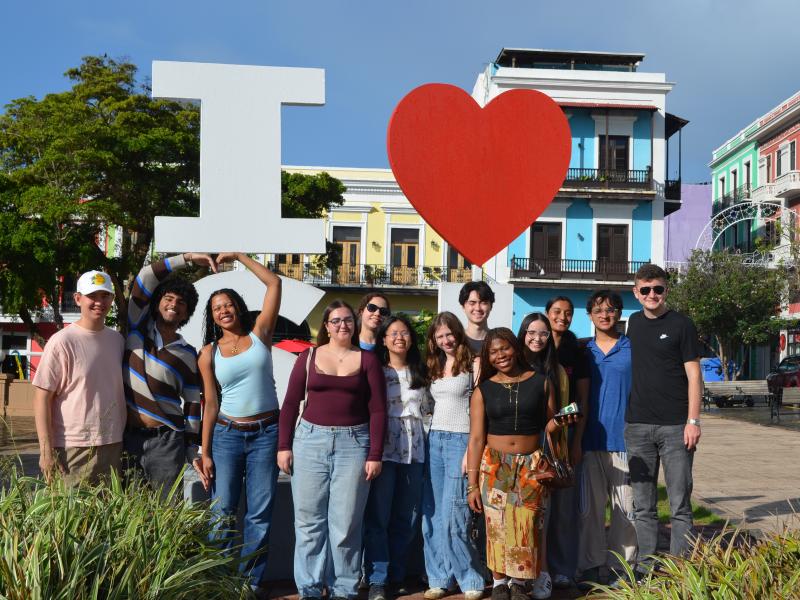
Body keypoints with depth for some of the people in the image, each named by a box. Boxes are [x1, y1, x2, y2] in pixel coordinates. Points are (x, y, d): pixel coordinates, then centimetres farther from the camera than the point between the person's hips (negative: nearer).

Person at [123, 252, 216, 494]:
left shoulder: (187, 354, 4)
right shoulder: (138, 327, 5)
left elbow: (192, 404, 6)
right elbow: (145, 279, -7)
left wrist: (192, 451, 3)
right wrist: (187, 258, -11)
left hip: (166, 441, -1)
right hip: (128, 437, 1)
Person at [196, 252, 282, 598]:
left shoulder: (259, 334, 3)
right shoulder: (209, 353, 5)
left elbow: (274, 283, 0)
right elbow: (210, 404, 3)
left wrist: (239, 256, 3)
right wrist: (205, 452, -1)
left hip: (267, 433, 0)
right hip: (227, 434, 1)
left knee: (260, 512, 4)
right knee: (223, 512, 3)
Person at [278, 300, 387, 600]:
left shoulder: (368, 360, 3)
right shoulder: (308, 357, 6)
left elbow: (378, 410, 0)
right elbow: (290, 404, 7)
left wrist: (375, 455, -6)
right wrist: (284, 446, 0)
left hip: (354, 443, -1)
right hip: (311, 440, 1)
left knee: (346, 522, 2)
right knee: (309, 520, 4)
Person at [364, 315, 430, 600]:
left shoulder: (419, 373, 13)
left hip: (414, 451, 4)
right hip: (383, 450, -4)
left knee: (406, 518, 8)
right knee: (378, 517, -4)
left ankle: (396, 577, 20)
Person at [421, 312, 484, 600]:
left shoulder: (473, 364, -3)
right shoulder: (435, 366, 15)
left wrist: (472, 449, -14)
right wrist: (431, 440, 7)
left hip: (461, 440, -6)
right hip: (434, 440, 6)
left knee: (453, 517, -8)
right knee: (432, 516, 5)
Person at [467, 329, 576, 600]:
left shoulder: (540, 382, 3)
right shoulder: (483, 390, 2)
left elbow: (547, 425, 9)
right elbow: (476, 439, 0)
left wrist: (559, 422, -15)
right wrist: (472, 484, -3)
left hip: (530, 466, 0)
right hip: (494, 466, 0)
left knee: (525, 526, -3)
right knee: (496, 525, 0)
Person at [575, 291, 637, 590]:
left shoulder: (633, 349, 4)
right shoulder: (584, 352, 11)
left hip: (624, 439, -2)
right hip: (591, 440, 2)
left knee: (625, 507, 2)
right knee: (590, 506, 5)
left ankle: (621, 567, 14)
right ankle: (590, 568, 14)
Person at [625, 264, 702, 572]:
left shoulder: (680, 324, -2)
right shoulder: (634, 323, 12)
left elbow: (694, 375, -4)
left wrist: (693, 421, -11)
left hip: (675, 426, -4)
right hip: (637, 426, 4)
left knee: (680, 505, 0)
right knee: (643, 506, 8)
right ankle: (645, 568, 16)